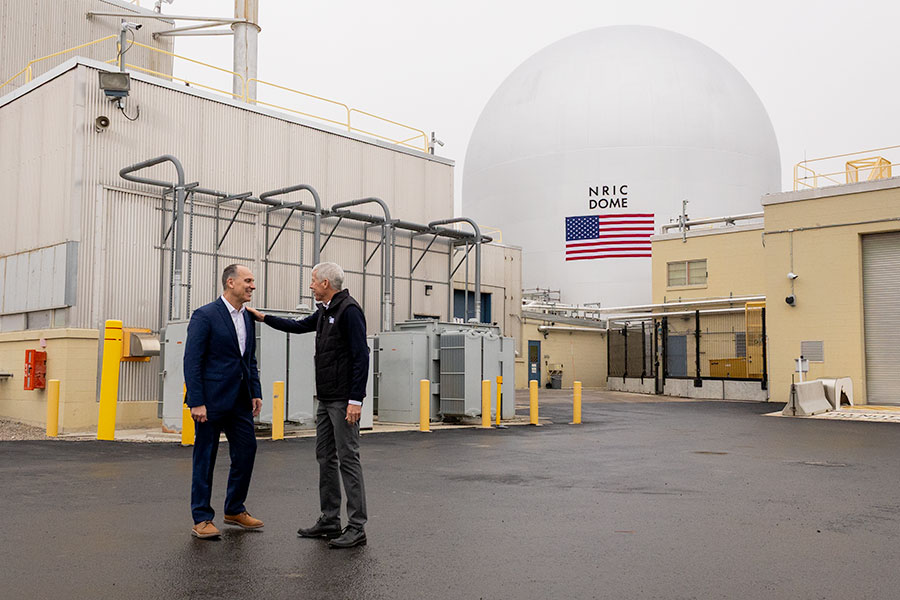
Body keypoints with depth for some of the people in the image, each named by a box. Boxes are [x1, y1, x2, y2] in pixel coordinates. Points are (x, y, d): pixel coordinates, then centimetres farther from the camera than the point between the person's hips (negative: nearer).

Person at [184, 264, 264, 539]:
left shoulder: (248, 318, 12)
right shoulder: (205, 316, -10)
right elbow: (192, 361, -13)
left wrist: (256, 393, 9)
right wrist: (196, 402, -18)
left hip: (240, 402, 7)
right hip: (212, 400, -7)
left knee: (246, 452, 9)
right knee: (205, 458, 3)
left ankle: (235, 510, 26)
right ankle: (201, 519, 13)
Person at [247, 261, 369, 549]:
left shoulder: (349, 310, -14)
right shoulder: (324, 312, 14)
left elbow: (361, 356, -19)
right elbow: (298, 326, 32)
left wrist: (356, 400, -22)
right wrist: (262, 316, 30)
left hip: (343, 401, -10)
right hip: (325, 399, 10)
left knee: (348, 459, -7)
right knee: (325, 458, 13)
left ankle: (357, 528, -2)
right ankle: (329, 521, 22)